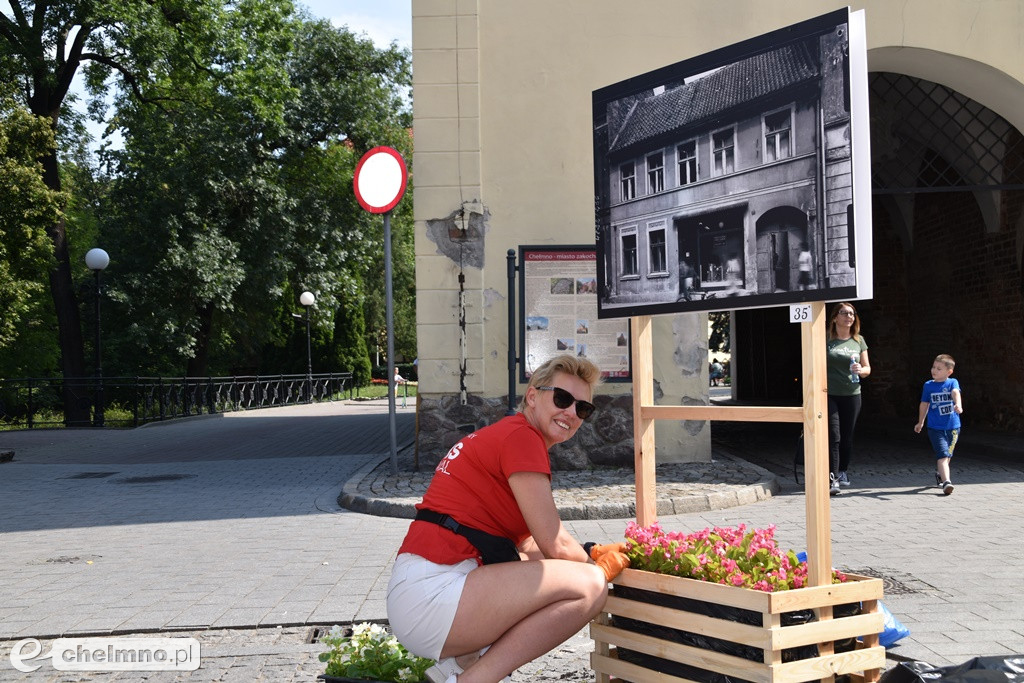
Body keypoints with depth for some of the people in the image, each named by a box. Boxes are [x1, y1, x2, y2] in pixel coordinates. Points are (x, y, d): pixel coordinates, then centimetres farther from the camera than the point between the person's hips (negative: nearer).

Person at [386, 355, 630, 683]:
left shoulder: (502, 433, 22)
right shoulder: (522, 436, -9)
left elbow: (526, 543, 24)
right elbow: (555, 545, -9)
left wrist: (592, 554, 17)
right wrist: (599, 566, 11)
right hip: (433, 591, -11)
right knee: (590, 585, -16)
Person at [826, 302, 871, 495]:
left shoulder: (859, 341, 10)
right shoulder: (826, 339, -1)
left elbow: (867, 368, 13)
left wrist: (860, 370, -10)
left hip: (852, 394, 4)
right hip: (829, 394, -4)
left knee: (847, 436, 11)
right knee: (833, 436, -11)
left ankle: (844, 472, 27)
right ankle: (833, 478, -13)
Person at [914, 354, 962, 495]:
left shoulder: (952, 383, -3)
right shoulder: (928, 385, 2)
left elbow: (956, 393, -25)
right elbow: (924, 404, 15)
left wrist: (958, 405, -47)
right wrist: (920, 422, 24)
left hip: (953, 427, 1)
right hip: (935, 428, -1)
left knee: (947, 455, 17)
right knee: (942, 455, -15)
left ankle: (940, 474, 43)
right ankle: (946, 482, -24)